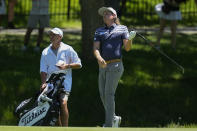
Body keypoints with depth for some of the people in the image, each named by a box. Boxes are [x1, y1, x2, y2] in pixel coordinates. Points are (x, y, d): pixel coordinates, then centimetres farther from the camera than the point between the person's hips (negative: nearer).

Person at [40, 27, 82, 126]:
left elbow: (78, 64, 8)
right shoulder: (45, 52, 14)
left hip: (64, 82, -4)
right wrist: (43, 83, -10)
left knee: (63, 103, -23)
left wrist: (67, 66, -10)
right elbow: (43, 70, 6)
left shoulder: (67, 49, 7)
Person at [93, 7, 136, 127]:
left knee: (109, 94, -13)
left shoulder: (122, 29, 7)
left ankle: (109, 125, -13)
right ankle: (115, 119, 28)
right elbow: (96, 48, 3)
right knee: (103, 95, 8)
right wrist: (99, 58, -18)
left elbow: (127, 48, 1)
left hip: (115, 66, -5)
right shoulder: (99, 31, 16)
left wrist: (130, 38, -20)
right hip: (103, 67, 5)